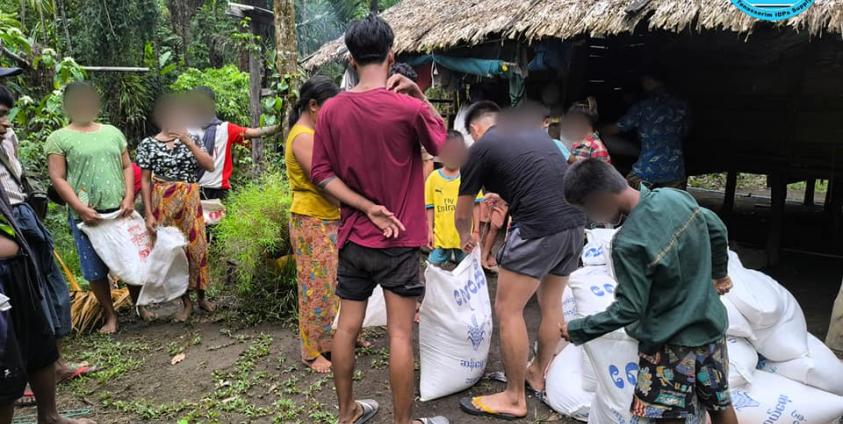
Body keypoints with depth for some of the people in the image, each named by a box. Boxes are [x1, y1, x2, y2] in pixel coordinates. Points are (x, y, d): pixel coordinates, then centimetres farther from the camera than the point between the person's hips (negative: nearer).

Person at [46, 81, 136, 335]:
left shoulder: (112, 132, 12)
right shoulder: (59, 138, 1)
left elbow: (127, 166, 11)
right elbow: (57, 178, -5)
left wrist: (129, 198, -5)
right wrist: (81, 209, -14)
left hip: (120, 210, 3)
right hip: (87, 215, -3)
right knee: (96, 270, 3)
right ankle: (110, 316, 17)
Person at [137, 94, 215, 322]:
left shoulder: (191, 139, 6)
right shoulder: (148, 144, -3)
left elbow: (210, 166, -6)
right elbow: (145, 181, -2)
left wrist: (188, 141, -11)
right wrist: (148, 214, -8)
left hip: (191, 202, 2)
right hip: (165, 204, -2)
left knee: (196, 246, 5)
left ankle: (201, 296, 24)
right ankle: (185, 301, 18)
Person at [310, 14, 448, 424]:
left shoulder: (331, 109, -1)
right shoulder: (408, 108, -14)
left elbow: (322, 174, -2)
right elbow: (441, 144, 5)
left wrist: (367, 207, -6)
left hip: (352, 236, 5)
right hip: (399, 240, -4)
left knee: (347, 326, 13)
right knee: (400, 334, 4)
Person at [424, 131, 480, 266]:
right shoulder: (433, 177, -2)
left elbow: (476, 205, 0)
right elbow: (430, 207, 3)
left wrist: (476, 231, -1)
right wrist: (430, 231, 2)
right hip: (440, 235, 1)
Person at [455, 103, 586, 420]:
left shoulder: (480, 148, 4)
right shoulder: (534, 129, 22)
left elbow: (462, 213, 15)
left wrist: (465, 238, 35)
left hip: (538, 227, -8)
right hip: (575, 221, 8)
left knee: (508, 310, 4)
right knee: (551, 304, 21)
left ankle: (514, 399, 13)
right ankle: (538, 375, 37)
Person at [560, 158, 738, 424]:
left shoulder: (629, 244, -29)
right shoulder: (675, 196, -7)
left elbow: (628, 310, -22)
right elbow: (718, 231, 11)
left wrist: (576, 331, -10)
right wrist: (719, 273, 28)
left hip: (669, 344, -8)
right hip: (710, 326, 8)